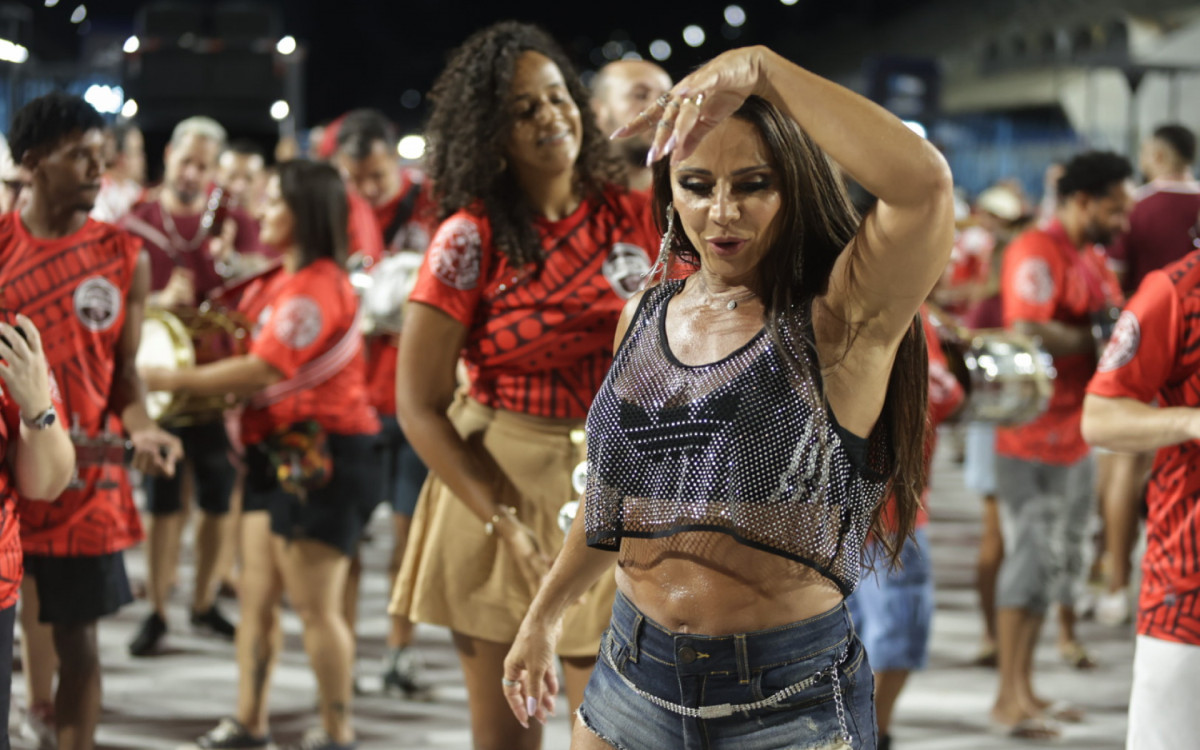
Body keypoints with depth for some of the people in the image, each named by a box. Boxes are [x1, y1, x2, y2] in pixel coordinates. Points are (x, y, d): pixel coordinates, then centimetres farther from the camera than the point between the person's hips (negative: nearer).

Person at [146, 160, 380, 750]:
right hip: (275, 451, 10)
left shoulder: (318, 287, -17)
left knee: (315, 604, -4)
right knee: (257, 595, 9)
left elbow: (265, 369, -22)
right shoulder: (274, 284, 15)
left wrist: (170, 381, -16)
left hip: (323, 452, -10)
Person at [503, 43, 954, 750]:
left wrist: (760, 67, -30)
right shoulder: (645, 318, 8)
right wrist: (544, 616, 32)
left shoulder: (836, 319, -12)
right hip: (635, 684, 5)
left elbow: (923, 181, -32)